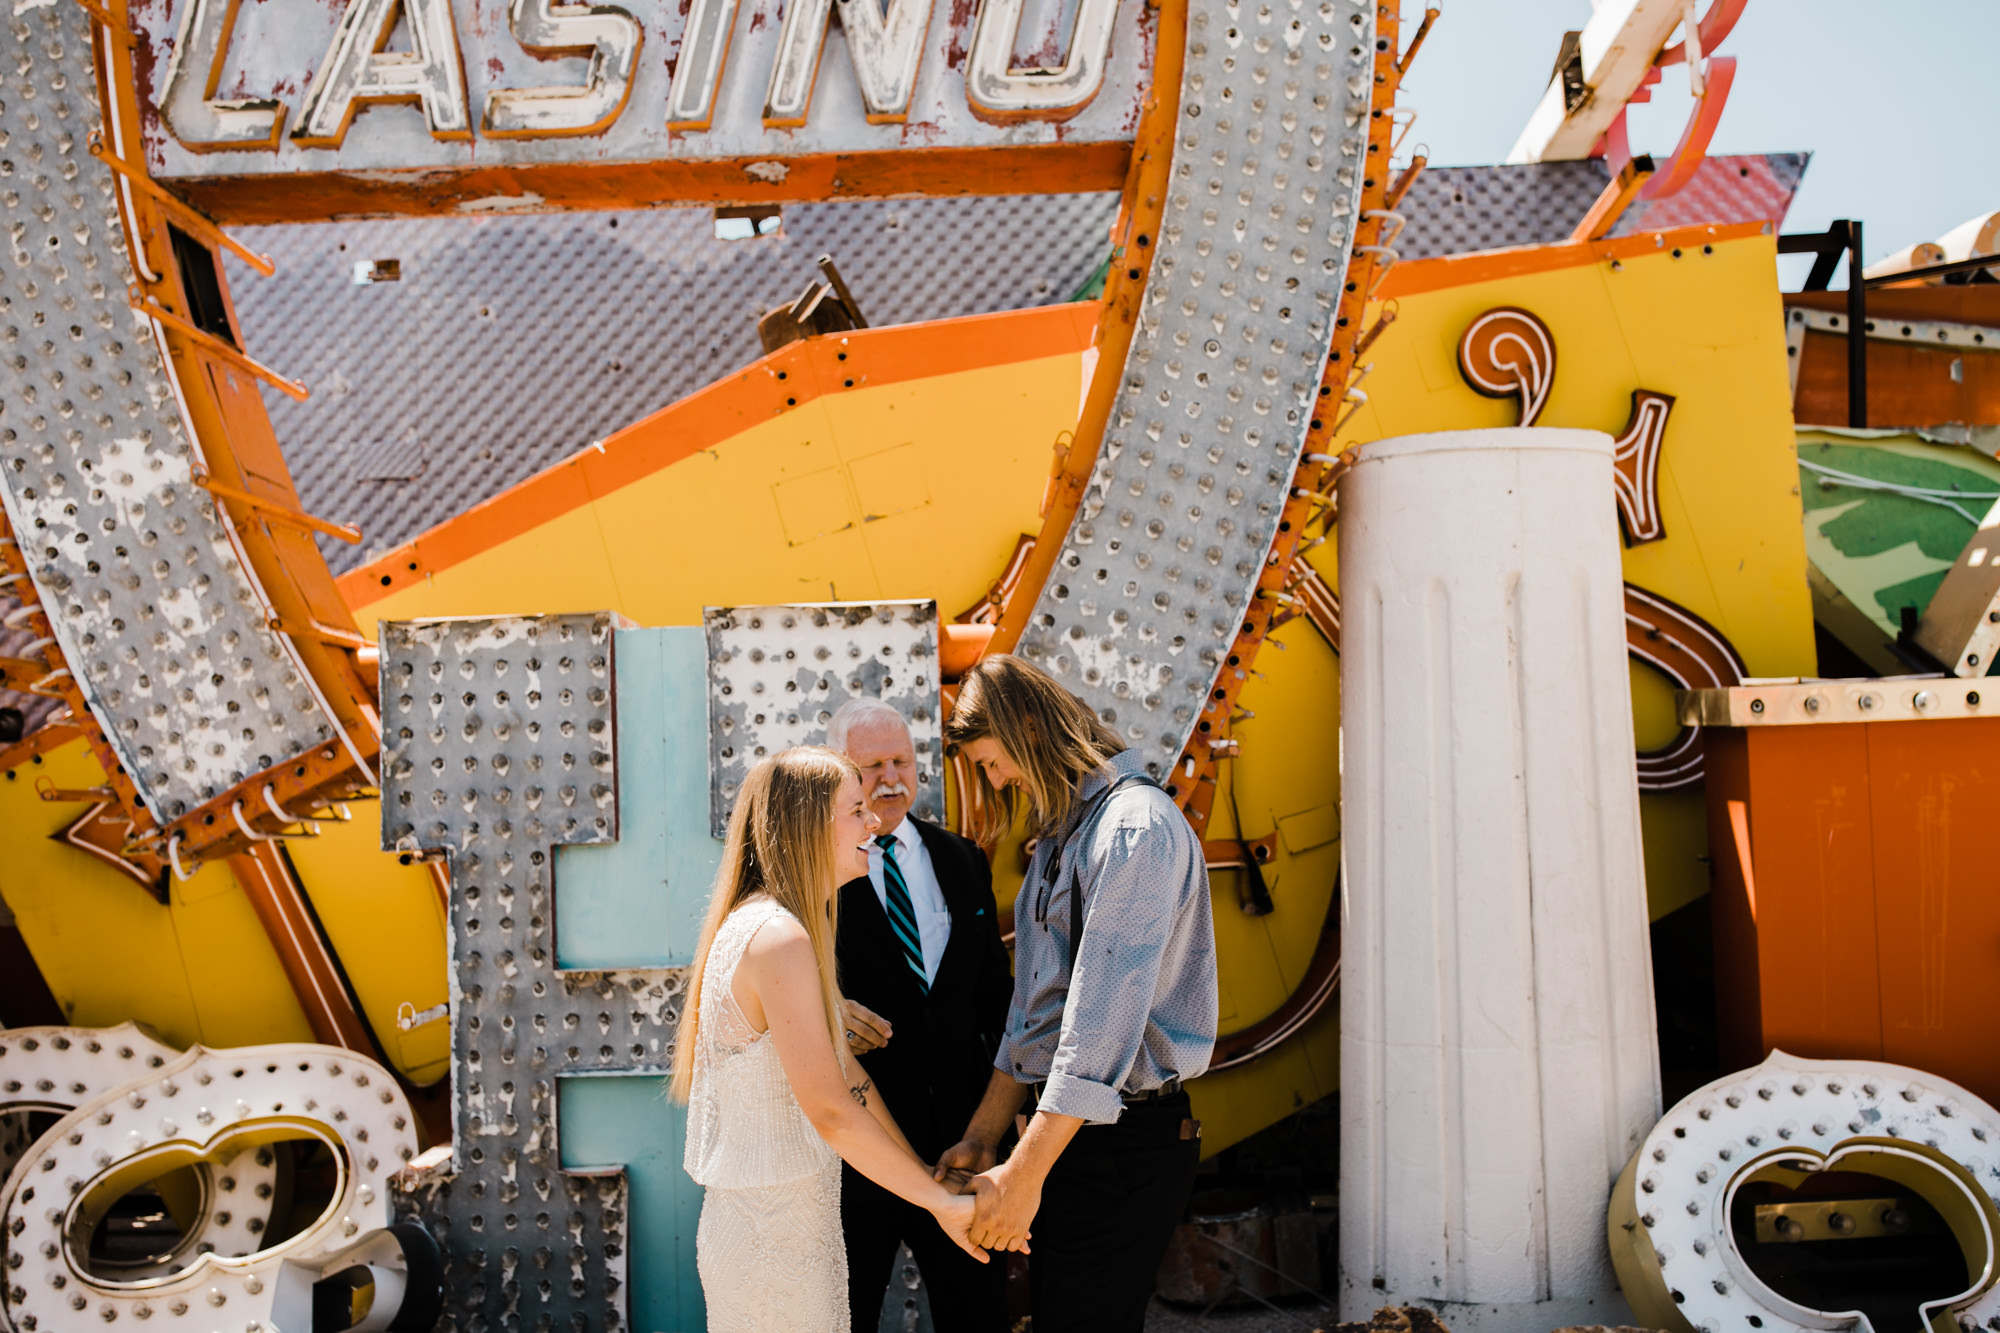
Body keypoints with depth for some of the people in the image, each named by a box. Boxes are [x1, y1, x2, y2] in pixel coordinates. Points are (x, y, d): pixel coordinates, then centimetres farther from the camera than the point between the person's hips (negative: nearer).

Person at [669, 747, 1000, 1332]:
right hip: (772, 1232, -9)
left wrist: (923, 1170, 12)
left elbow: (847, 1075, 12)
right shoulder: (779, 938, -21)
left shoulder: (773, 926, 10)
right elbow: (831, 1110, -25)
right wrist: (942, 1200, -16)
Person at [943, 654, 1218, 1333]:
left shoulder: (1136, 827, -17)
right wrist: (984, 1131, 14)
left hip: (1123, 1140, -9)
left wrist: (1023, 1174, -23)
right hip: (1064, 1126, 9)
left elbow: (1106, 1012, -23)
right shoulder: (1059, 832, 14)